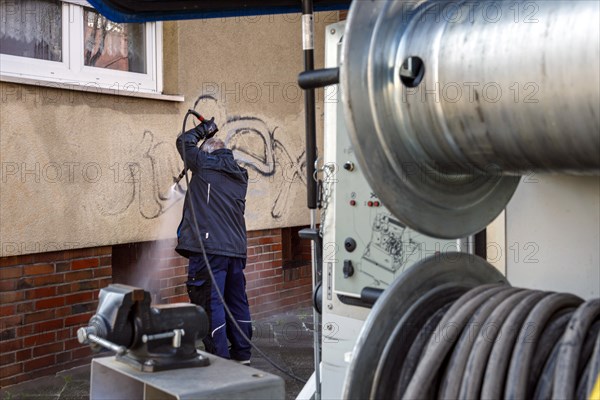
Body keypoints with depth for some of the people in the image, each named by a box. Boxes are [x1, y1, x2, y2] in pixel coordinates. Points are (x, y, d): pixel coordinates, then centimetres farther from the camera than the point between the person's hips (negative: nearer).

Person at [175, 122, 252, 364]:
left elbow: (184, 142, 13)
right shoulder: (239, 175, 17)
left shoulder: (206, 164, -1)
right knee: (237, 302, 14)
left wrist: (203, 129, 28)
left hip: (208, 248, -7)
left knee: (209, 304, -4)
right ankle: (242, 355, 24)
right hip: (236, 249, 7)